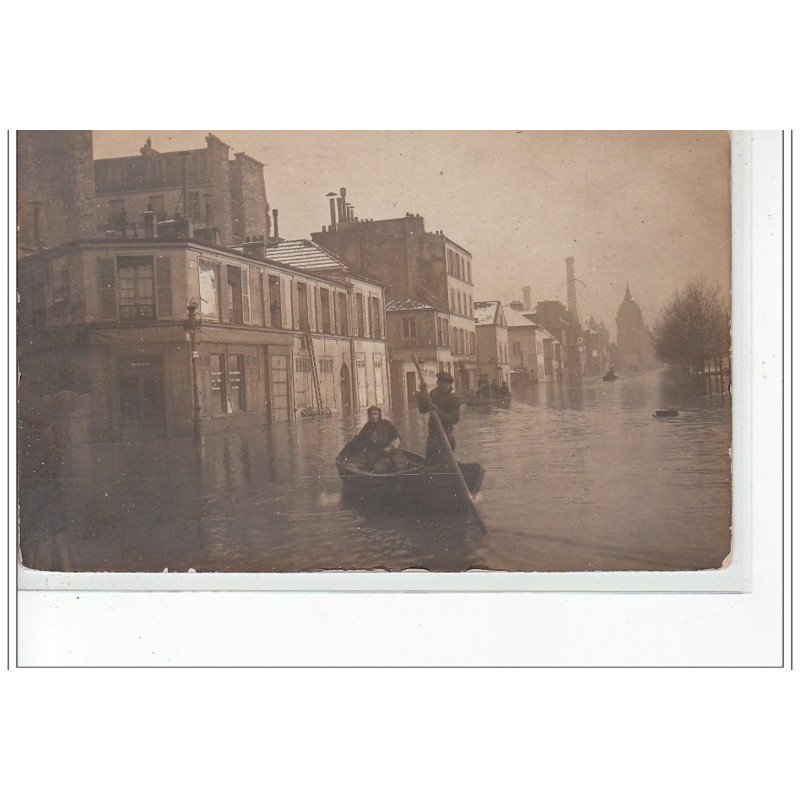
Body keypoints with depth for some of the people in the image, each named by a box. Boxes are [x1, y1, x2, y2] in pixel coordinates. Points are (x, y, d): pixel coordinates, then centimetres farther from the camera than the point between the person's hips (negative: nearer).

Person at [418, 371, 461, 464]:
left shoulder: (453, 399, -10)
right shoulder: (434, 394, 8)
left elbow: (454, 419, -18)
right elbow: (422, 410, 5)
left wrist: (439, 412, -29)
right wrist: (423, 396, -8)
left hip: (445, 436, -7)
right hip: (432, 434, 7)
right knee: (429, 462, 13)